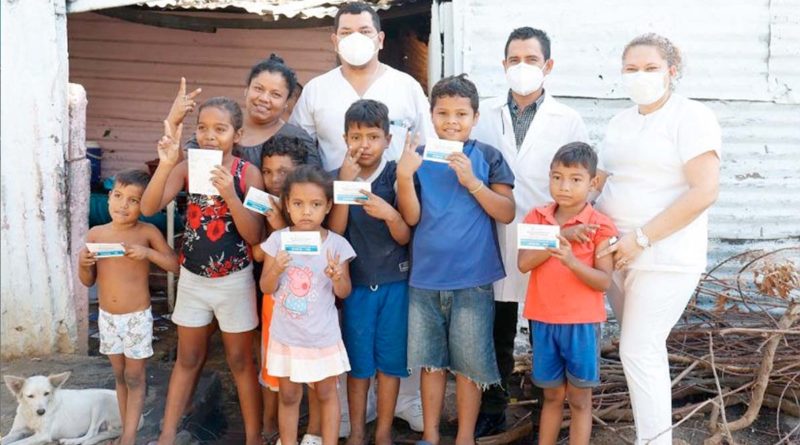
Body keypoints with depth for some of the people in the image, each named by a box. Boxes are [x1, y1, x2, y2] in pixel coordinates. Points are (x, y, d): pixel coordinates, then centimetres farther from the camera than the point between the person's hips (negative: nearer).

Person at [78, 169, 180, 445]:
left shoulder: (147, 232, -11)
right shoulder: (96, 234, -1)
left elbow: (175, 265, -10)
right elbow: (88, 281, 6)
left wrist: (148, 253, -23)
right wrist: (83, 264, -15)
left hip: (137, 317, -4)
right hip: (106, 317, 4)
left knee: (134, 376, 5)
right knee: (119, 375, 16)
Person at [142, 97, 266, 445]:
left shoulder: (248, 173, -12)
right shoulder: (187, 167, -6)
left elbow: (254, 236, -16)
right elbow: (148, 208, -17)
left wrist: (230, 194, -30)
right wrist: (165, 164, -29)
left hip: (234, 280, -2)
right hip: (192, 278, 2)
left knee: (240, 361, 11)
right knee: (188, 359, 16)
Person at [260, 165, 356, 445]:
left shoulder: (336, 244, -11)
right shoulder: (277, 239, -8)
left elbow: (343, 293, -4)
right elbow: (266, 288, -4)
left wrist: (337, 277, -25)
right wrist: (276, 269, -24)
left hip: (322, 336, -1)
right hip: (285, 335, 1)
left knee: (326, 394, 15)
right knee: (288, 396, 16)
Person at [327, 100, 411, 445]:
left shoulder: (395, 176, -5)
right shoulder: (339, 177, 0)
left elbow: (404, 237, -7)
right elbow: (335, 230, -9)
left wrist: (390, 214, -28)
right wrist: (345, 183, -18)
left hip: (394, 281, -1)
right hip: (356, 281, 1)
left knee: (390, 358, 7)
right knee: (358, 359, 8)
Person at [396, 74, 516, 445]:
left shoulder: (486, 157, -1)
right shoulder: (418, 157, 2)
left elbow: (507, 213, -6)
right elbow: (411, 217, -3)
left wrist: (472, 182, -18)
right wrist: (404, 176, -18)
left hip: (472, 279, -2)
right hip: (425, 278, 2)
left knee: (469, 363, 8)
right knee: (430, 360, 13)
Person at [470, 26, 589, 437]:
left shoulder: (569, 121, 3)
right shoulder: (483, 116, 7)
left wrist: (569, 228, -6)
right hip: (495, 246, 2)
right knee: (496, 339, 12)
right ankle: (491, 416, 28)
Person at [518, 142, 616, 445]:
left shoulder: (600, 226, -8)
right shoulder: (537, 218, 3)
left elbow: (604, 281, -12)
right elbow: (523, 263, -10)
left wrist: (572, 261, -27)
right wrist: (557, 240, -22)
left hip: (581, 323, -3)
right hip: (543, 320, 3)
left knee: (579, 399, 8)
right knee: (552, 395, 17)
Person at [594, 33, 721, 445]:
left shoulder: (691, 117, -9)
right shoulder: (620, 122, 13)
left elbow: (705, 191, -18)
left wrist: (642, 239, -21)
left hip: (663, 255, -7)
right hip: (619, 251, 7)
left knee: (639, 352, -8)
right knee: (645, 348, 14)